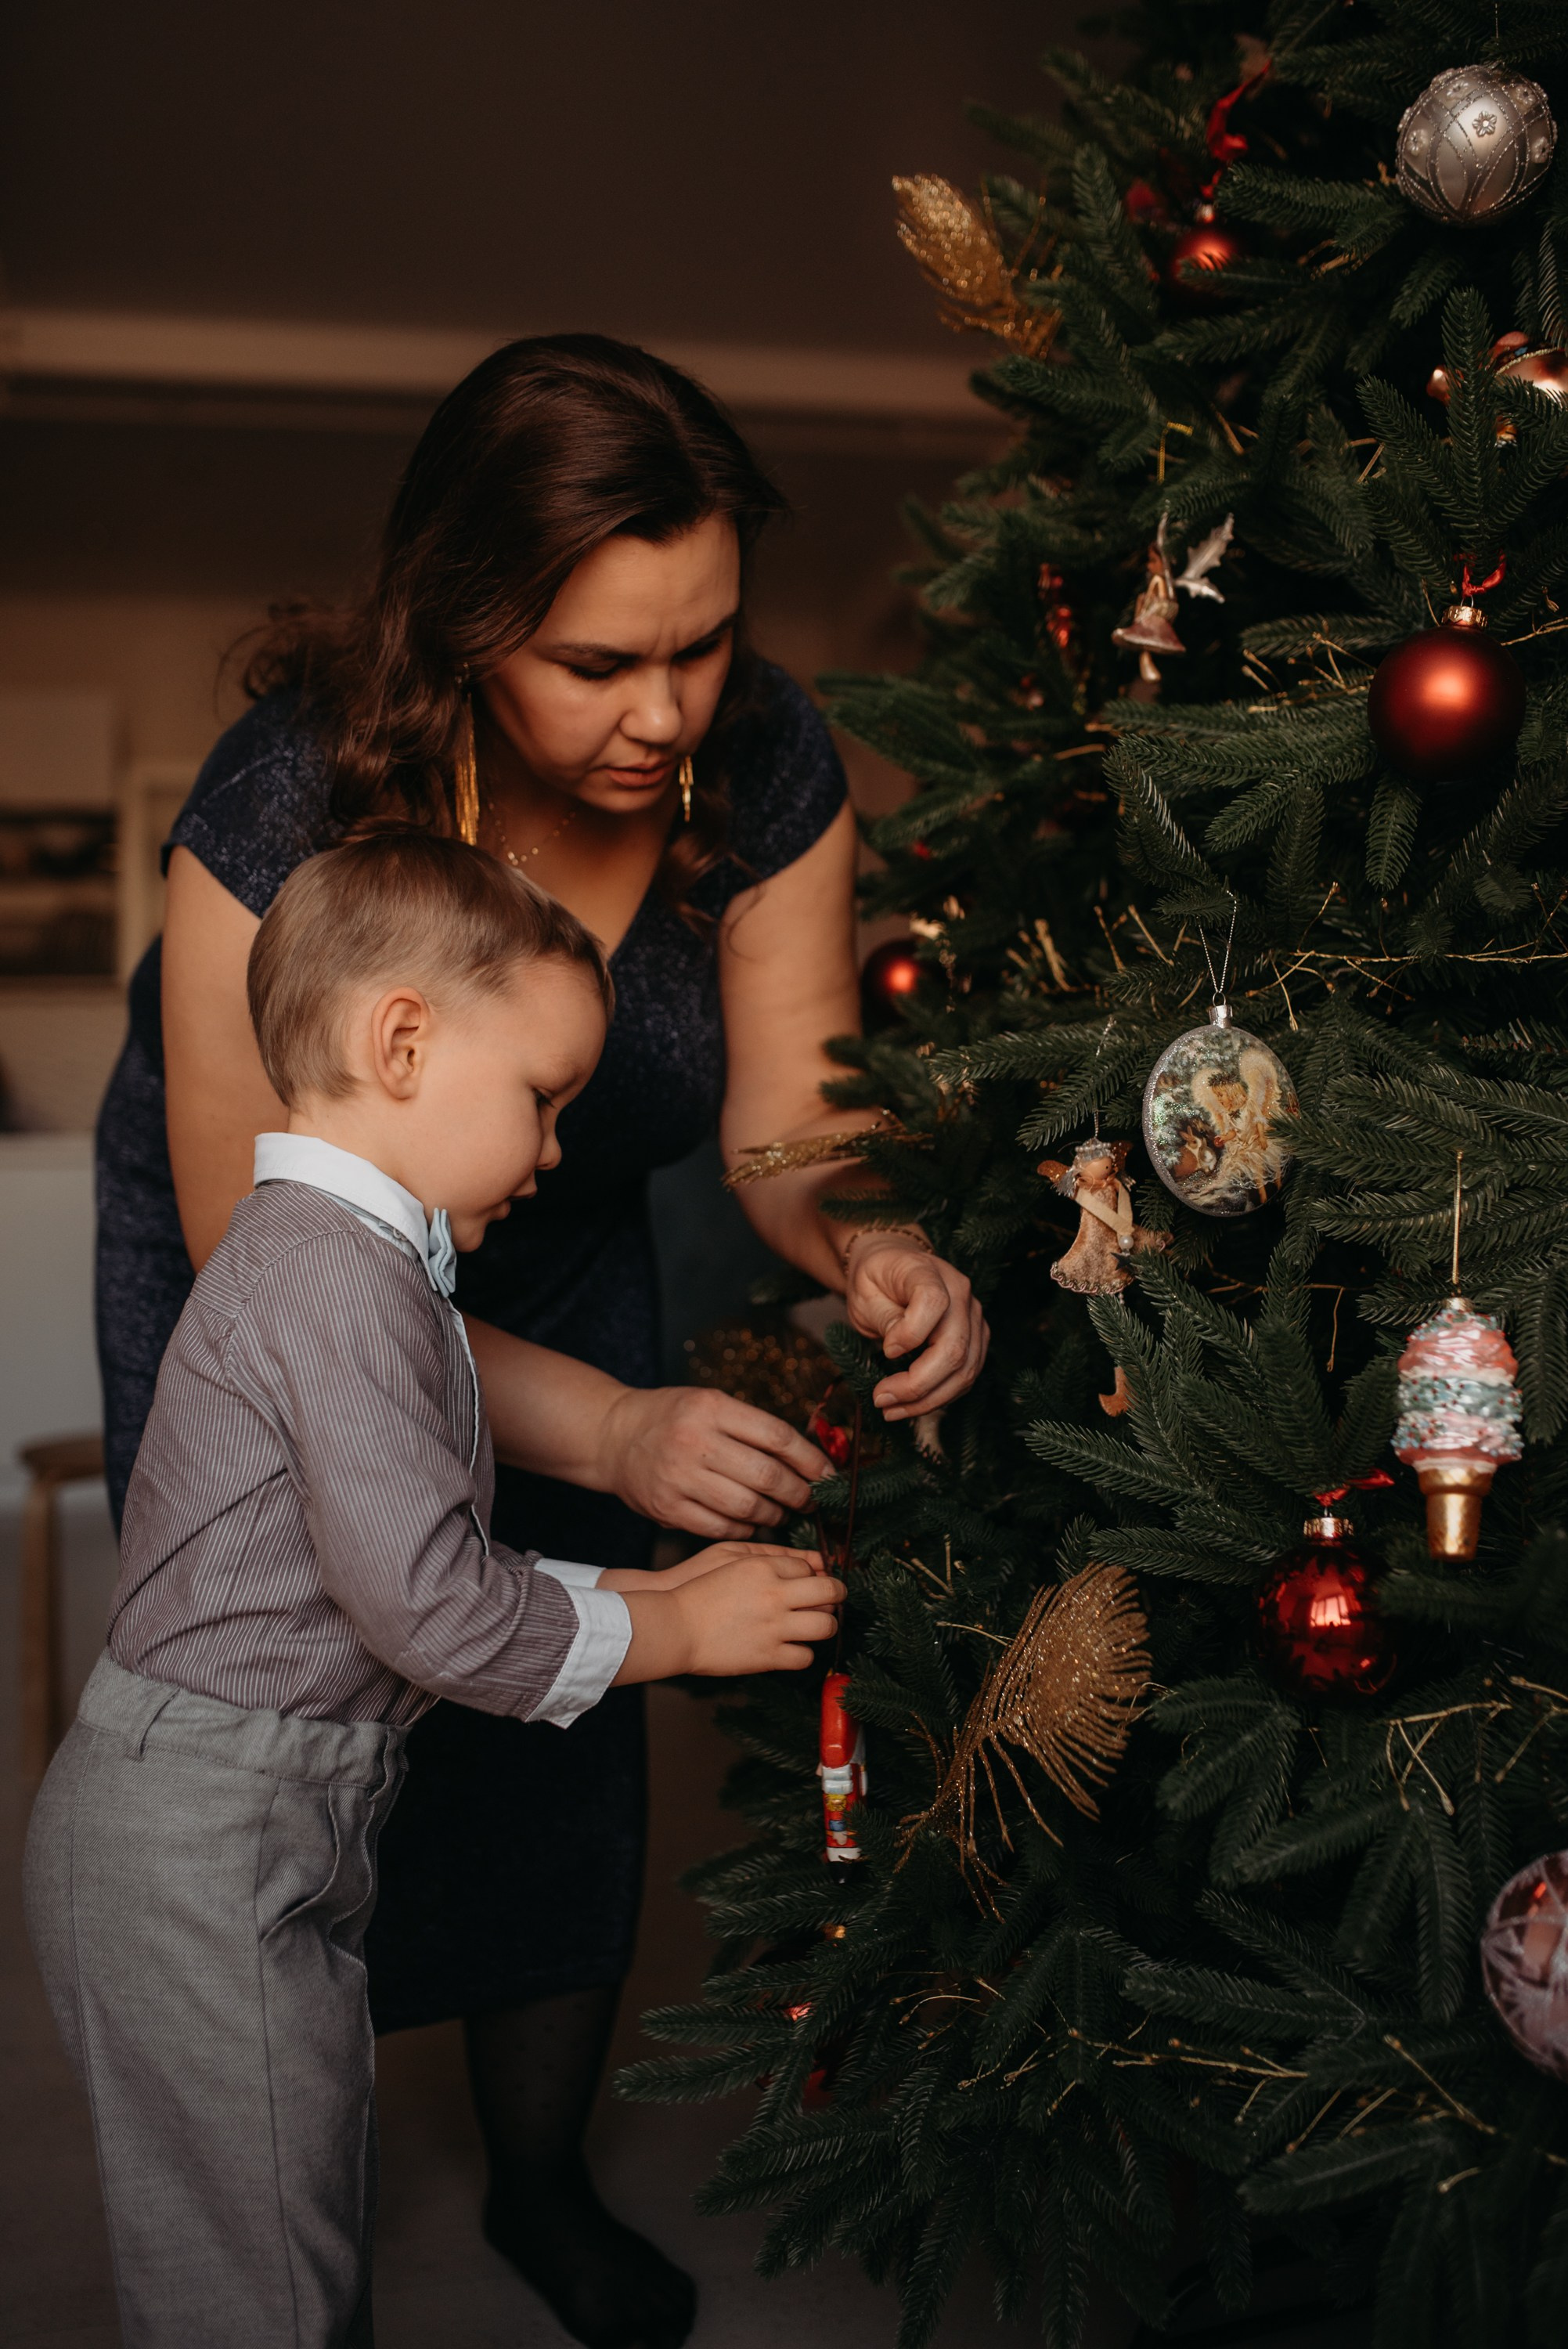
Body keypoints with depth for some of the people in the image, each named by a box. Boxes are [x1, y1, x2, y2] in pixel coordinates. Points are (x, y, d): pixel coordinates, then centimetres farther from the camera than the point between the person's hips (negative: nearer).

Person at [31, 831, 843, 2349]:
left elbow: (411, 1573, 16)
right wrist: (682, 1631, -10)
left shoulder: (335, 1259, 16)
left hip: (273, 1837, 10)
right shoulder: (332, 1270, -18)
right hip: (198, 1840, -10)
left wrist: (660, 1589, 8)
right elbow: (429, 1603, -23)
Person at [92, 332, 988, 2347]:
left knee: (572, 1743, 8)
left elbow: (785, 1106, -16)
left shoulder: (762, 768, -25)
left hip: (558, 1265, 4)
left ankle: (544, 2187, 35)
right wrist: (609, 1431, -42)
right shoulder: (288, 817, -38)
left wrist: (866, 1253, -41)